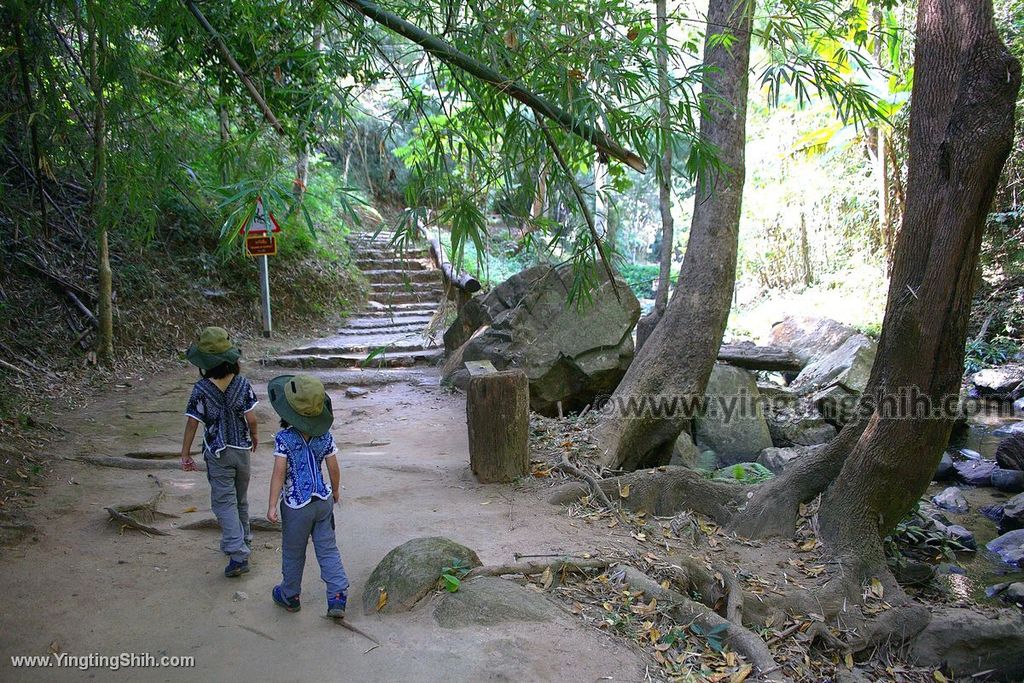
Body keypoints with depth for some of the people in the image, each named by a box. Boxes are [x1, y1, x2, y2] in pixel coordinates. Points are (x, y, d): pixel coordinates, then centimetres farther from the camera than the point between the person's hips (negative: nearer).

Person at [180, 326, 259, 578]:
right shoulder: (242, 383, -10)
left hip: (218, 454, -3)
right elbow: (251, 418, -7)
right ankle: (243, 538, 38)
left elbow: (192, 424, -11)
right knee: (240, 498, 22)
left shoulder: (201, 390, -15)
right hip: (242, 449, 3)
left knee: (224, 503, 0)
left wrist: (185, 454, -1)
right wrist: (254, 436, 13)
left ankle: (238, 555, -9)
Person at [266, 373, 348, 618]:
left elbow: (279, 473, -18)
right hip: (323, 500, 3)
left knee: (293, 552, 16)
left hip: (296, 506, -3)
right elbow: (333, 469, 1)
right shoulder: (325, 436, -7)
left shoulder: (284, 438, -19)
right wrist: (335, 490, 19)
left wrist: (272, 506, -11)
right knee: (328, 549, 12)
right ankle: (338, 597, 5)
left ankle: (289, 596, 35)